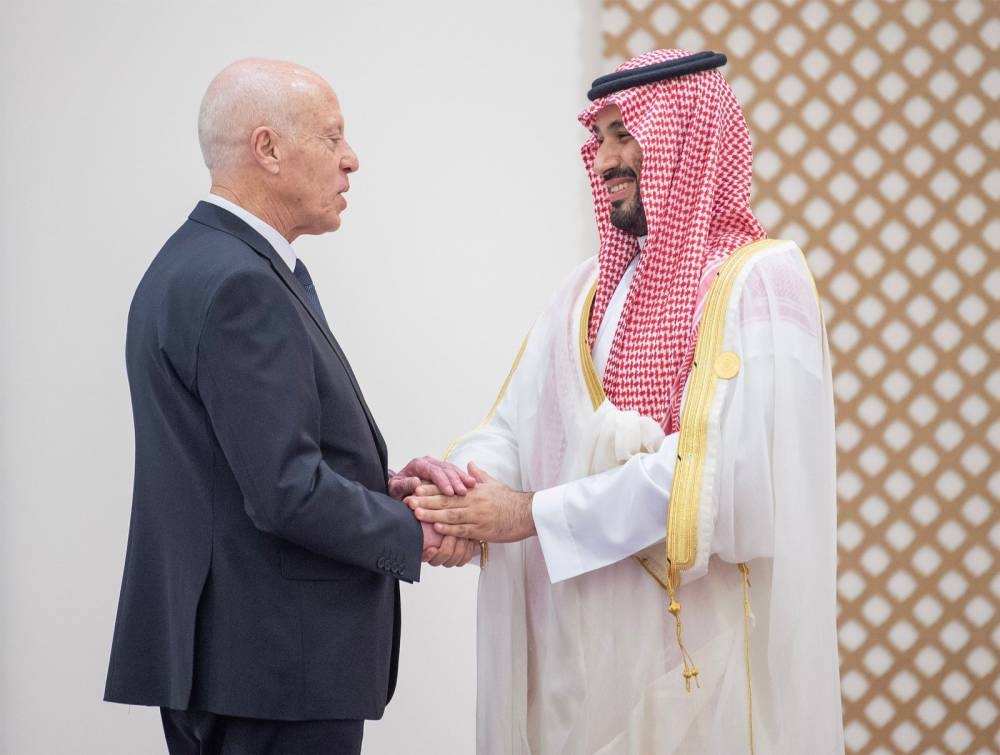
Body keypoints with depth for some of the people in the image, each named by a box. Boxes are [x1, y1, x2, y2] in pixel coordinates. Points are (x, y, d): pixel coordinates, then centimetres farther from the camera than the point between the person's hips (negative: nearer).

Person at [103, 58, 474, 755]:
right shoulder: (240, 285, -18)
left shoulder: (194, 264, 14)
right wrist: (416, 534, -9)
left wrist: (381, 486, 2)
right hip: (277, 664, -10)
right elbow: (286, 493, -22)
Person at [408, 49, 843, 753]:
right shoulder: (594, 287, 14)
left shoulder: (762, 280, -8)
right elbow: (518, 423, 6)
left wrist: (535, 512, -17)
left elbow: (718, 462, -19)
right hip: (577, 635, 6)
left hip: (700, 637, -6)